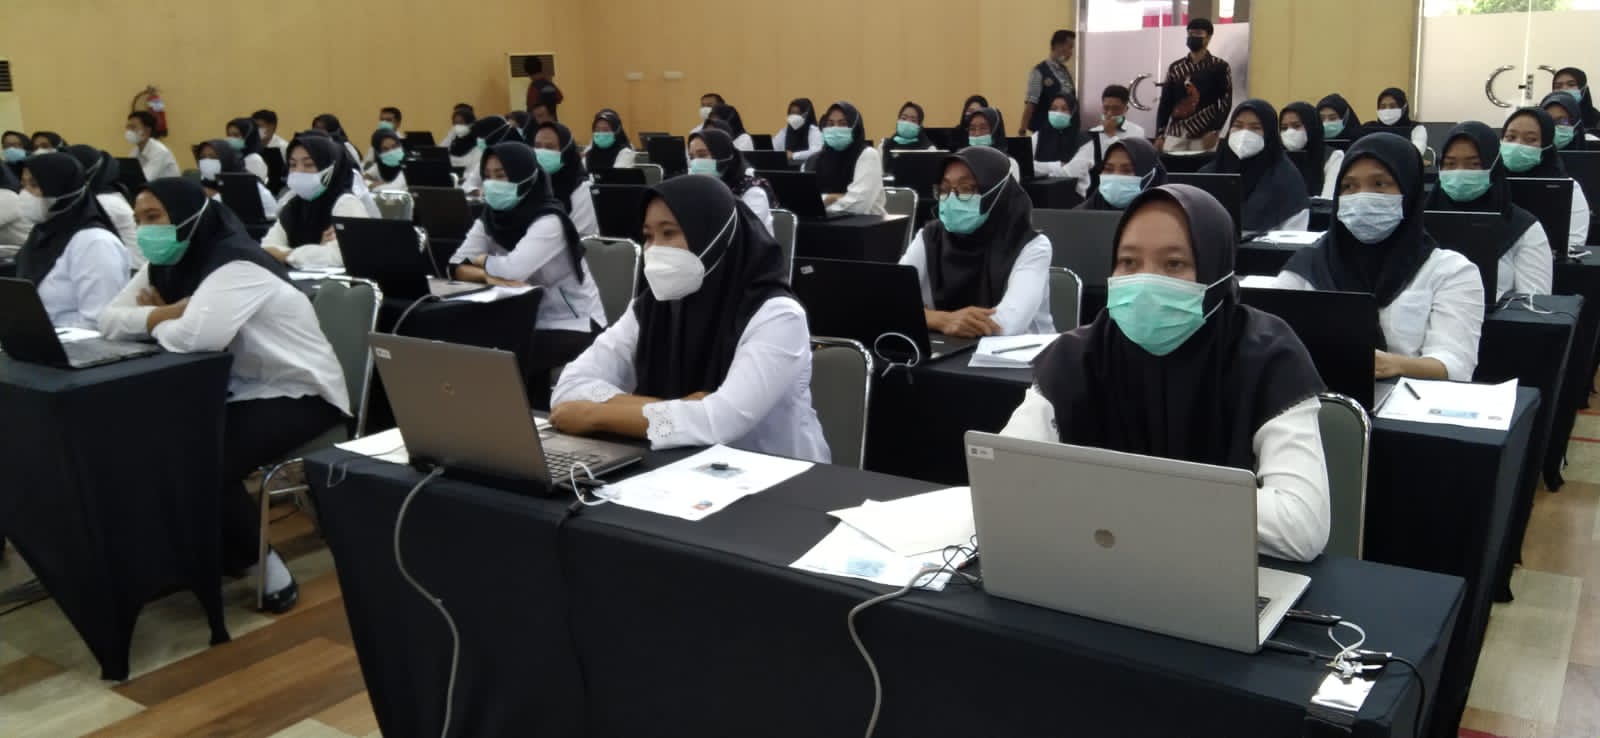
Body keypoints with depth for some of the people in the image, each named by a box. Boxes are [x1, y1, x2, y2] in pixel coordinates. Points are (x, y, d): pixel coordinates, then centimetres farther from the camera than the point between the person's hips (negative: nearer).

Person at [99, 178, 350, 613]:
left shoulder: (237, 267, -22)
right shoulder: (168, 266, 8)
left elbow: (195, 336, -36)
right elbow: (110, 319, 3)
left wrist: (155, 320, -13)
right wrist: (167, 314, -16)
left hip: (299, 396, -9)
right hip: (237, 392, 9)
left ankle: (263, 562, -3)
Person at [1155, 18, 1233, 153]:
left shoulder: (1220, 67, 5)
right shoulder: (1175, 68, 13)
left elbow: (1226, 102, 0)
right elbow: (1165, 103, 12)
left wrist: (1214, 131, -12)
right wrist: (1160, 134, 3)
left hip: (1204, 134, -3)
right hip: (1175, 134, 3)